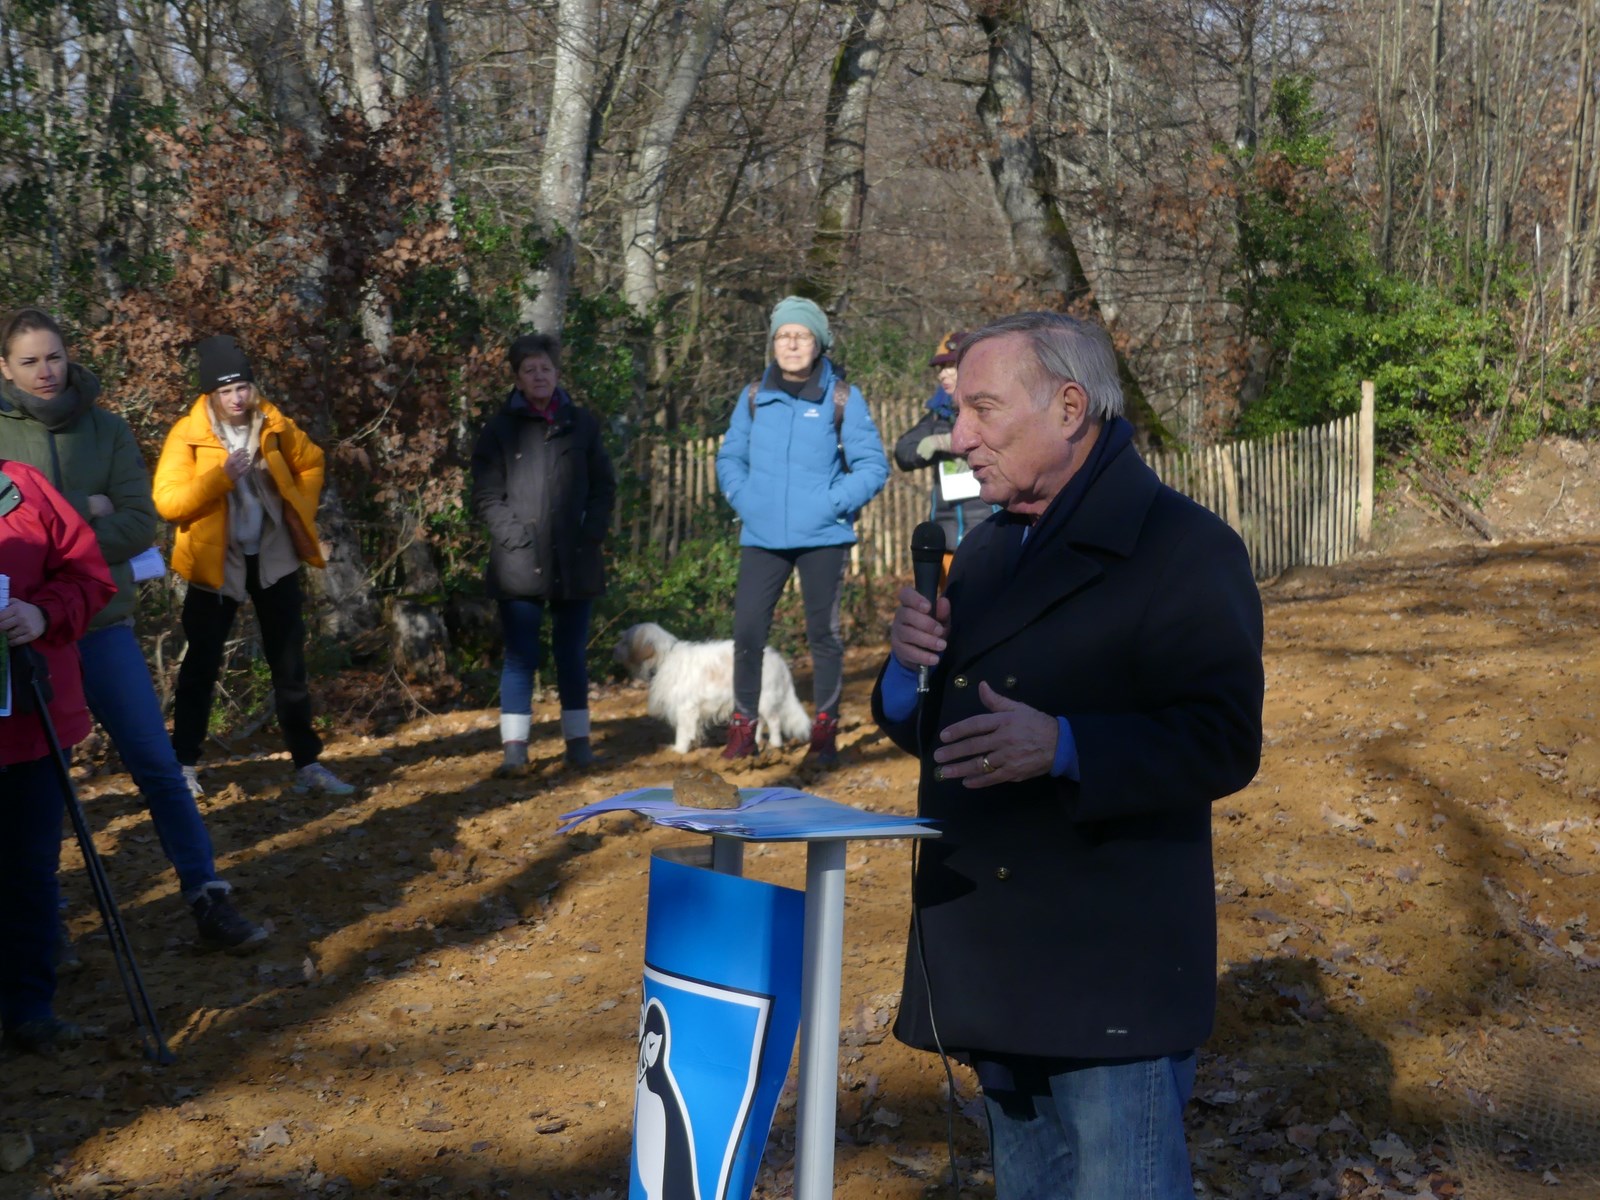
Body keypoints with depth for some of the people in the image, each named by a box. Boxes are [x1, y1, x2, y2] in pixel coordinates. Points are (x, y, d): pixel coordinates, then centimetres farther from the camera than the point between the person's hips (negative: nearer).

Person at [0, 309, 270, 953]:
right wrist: (83, 514, -15)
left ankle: (208, 899, 5)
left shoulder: (107, 429, 3)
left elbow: (140, 524, -5)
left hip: (102, 623, 1)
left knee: (156, 763, -1)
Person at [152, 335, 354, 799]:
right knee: (201, 667, 4)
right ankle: (184, 765, 15)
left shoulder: (274, 425, -1)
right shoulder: (187, 435, -12)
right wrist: (220, 476, -30)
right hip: (216, 563, -3)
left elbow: (310, 464, 16)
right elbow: (167, 501, -19)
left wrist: (301, 513, 4)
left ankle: (308, 765, 13)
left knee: (289, 666, 6)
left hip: (273, 558, 3)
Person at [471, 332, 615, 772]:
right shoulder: (500, 429, 4)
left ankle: (578, 740, 15)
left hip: (575, 560, 2)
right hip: (520, 562, -2)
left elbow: (603, 485, 11)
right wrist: (516, 536, -12)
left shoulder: (582, 424, 10)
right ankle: (514, 745, -1)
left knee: (572, 653, 8)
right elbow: (486, 496, 0)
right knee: (521, 654, -2)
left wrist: (592, 532, -3)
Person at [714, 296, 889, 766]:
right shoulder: (753, 397, 5)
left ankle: (825, 731, 16)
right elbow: (730, 458, 13)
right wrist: (743, 499, -3)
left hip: (823, 537, -2)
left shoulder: (843, 398, -3)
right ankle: (742, 726, 10)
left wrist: (833, 503, -13)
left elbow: (873, 465, -3)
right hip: (761, 537, 2)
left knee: (823, 633, 6)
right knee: (747, 630, -2)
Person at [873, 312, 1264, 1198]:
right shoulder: (988, 548, 15)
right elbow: (924, 727, 19)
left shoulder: (1185, 550, -11)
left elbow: (1223, 743, -20)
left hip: (1111, 979, -8)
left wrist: (1062, 748, -33)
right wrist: (911, 667, -4)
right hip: (998, 967, 8)